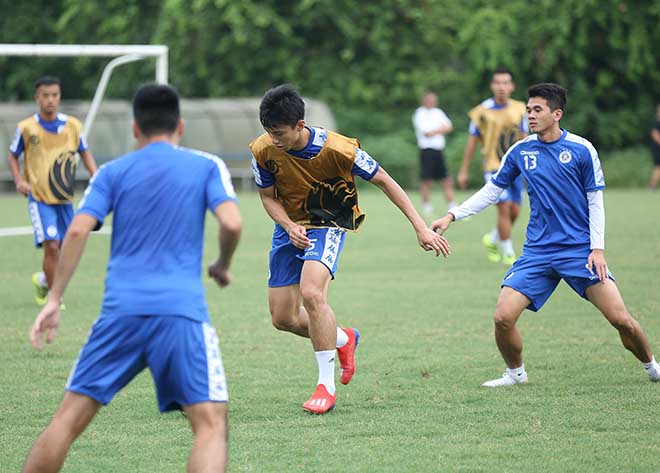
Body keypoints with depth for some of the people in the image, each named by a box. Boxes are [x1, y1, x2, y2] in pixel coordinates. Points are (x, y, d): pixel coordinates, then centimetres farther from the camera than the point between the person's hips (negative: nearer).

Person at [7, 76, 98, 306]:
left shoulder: (73, 125, 0)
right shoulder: (26, 127, -6)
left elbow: (85, 153, 13)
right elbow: (13, 156, 7)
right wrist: (19, 181, -11)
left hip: (65, 198, 4)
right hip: (39, 197, -4)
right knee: (51, 245, -16)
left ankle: (43, 280, 38)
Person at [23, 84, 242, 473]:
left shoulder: (113, 172, 13)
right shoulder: (207, 166, 11)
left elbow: (78, 230, 1)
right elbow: (232, 223, -4)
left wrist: (54, 300, 3)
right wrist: (223, 267, 15)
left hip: (122, 310, 2)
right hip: (182, 311, -2)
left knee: (69, 420, 8)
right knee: (212, 426, -4)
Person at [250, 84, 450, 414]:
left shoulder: (338, 149, -26)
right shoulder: (263, 150, -17)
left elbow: (383, 180, -14)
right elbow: (268, 197, 0)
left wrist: (421, 228, -15)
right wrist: (289, 226, -21)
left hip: (328, 225, -5)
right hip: (290, 225, 5)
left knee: (311, 293, -30)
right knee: (283, 318, 2)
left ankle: (326, 385, -18)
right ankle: (343, 340, 33)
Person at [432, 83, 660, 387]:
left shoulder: (581, 150, -5)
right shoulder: (520, 151, 3)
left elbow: (595, 202, 0)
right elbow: (491, 191, 12)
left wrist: (597, 248, -7)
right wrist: (452, 216, 4)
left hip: (581, 250, -3)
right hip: (537, 252, 3)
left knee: (621, 319, -11)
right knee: (503, 317, -12)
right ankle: (515, 373, 15)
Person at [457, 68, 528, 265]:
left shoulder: (519, 109, 4)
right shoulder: (482, 111, -5)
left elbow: (523, 138, 12)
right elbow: (472, 142, 2)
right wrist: (464, 171, 4)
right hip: (493, 167, -4)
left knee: (515, 211, 4)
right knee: (505, 206, -15)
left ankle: (492, 239, 31)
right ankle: (508, 253, -3)